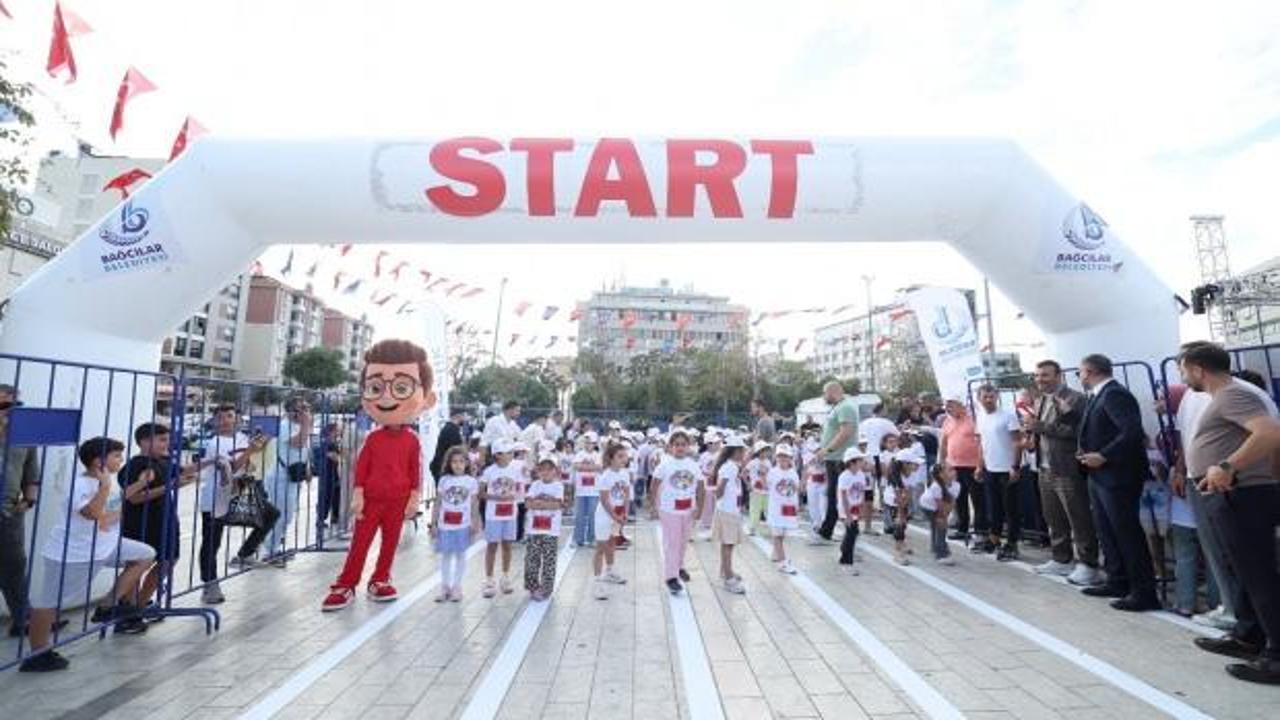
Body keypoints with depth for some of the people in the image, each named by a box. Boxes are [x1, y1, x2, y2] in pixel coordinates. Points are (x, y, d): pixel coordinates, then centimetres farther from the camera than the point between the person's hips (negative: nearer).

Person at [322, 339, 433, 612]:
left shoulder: (412, 440, -5)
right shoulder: (373, 438, -4)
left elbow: (415, 471, -1)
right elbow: (361, 467, 0)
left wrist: (414, 498, -2)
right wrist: (357, 495, -4)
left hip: (397, 500, 0)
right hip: (371, 498, 0)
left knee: (390, 541, 9)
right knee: (360, 543, 6)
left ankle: (379, 581, 23)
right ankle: (345, 586, 15)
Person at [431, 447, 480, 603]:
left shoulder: (471, 481, -1)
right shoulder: (443, 480, 1)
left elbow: (474, 506, 2)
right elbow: (438, 504, 6)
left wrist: (475, 525, 0)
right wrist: (433, 524, 4)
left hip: (463, 525, -1)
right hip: (445, 525, 1)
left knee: (460, 555, 7)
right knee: (446, 555, 9)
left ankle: (457, 587, 18)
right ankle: (445, 587, 21)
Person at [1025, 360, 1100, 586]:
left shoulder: (1075, 398, -10)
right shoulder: (1040, 402, 15)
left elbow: (1073, 431, -22)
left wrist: (1039, 426, -22)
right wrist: (1032, 435, 2)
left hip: (1068, 471, -8)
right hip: (1045, 470, 8)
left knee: (1079, 521, 0)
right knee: (1054, 520, 15)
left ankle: (1087, 565, 8)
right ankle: (1060, 560, 26)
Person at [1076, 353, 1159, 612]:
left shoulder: (1115, 394, -17)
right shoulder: (1098, 395, 13)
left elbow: (1132, 431, -27)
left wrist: (1103, 457, -22)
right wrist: (1088, 452, 0)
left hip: (1116, 476, -10)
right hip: (1099, 476, 10)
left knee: (1127, 534, -1)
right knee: (1106, 532, 16)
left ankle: (1144, 592, 9)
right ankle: (1117, 581, 27)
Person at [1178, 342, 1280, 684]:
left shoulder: (1232, 395, -14)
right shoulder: (1224, 397, 18)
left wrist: (1228, 467, -30)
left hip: (1242, 496, -11)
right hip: (1234, 496, 11)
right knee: (1249, 572, 18)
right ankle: (1247, 637, 29)